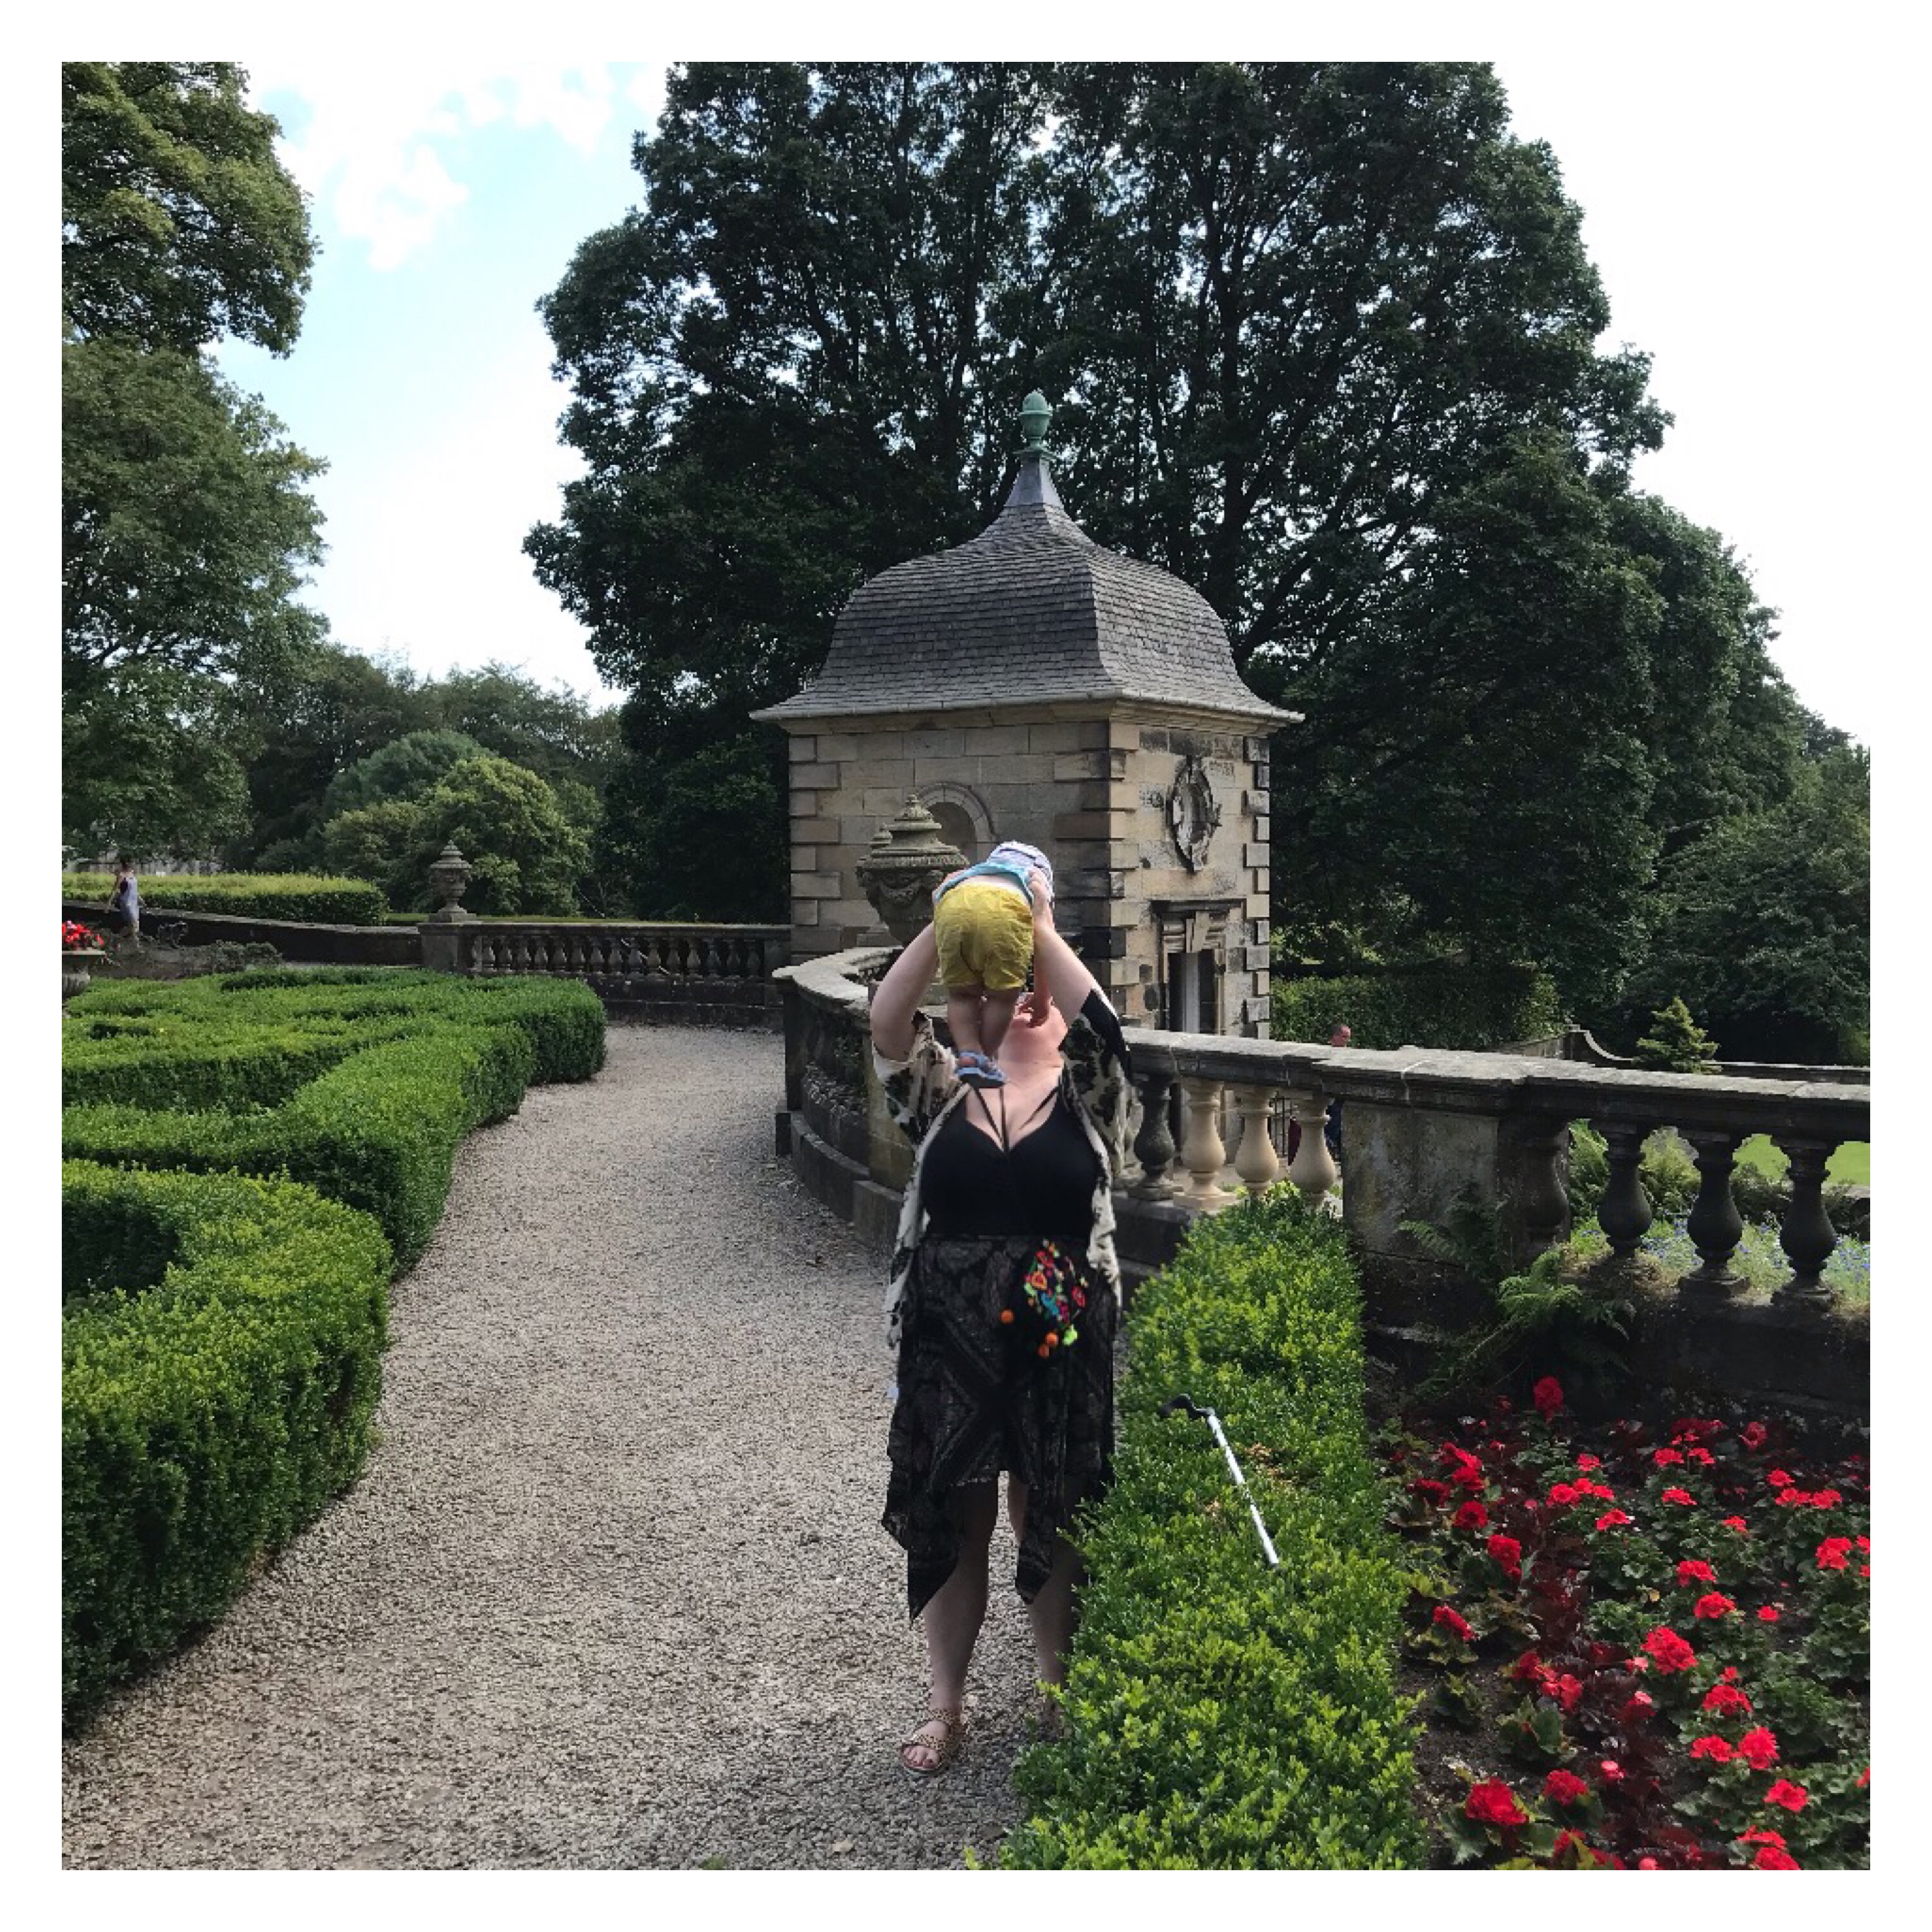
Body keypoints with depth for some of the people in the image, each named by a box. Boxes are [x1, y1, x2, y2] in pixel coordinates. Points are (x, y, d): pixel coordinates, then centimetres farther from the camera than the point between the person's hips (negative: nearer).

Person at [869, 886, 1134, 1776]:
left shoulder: (1090, 1094, 0)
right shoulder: (943, 1090, 3)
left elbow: (1101, 1025, -20)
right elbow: (887, 1024, -15)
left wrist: (1041, 929, -21)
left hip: (1060, 1345, -1)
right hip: (949, 1341, 1)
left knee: (1052, 1523, 13)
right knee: (949, 1521, 13)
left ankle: (1059, 1693, 34)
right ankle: (945, 1703, 31)